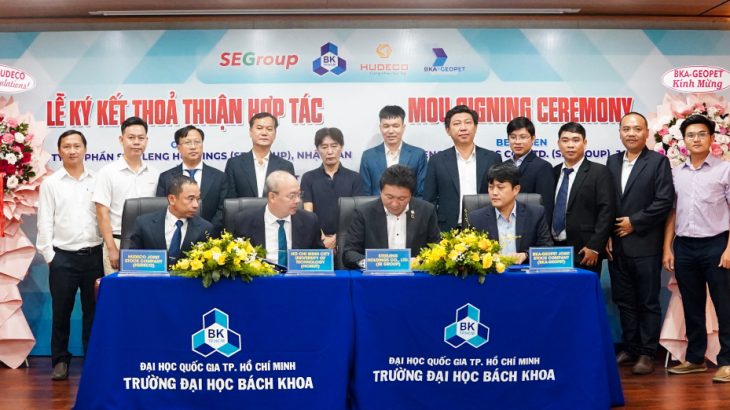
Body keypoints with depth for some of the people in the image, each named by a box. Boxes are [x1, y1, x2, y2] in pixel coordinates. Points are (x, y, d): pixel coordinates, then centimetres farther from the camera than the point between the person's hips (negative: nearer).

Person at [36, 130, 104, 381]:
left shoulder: (97, 181, 6)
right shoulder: (51, 183, 3)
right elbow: (45, 223, 1)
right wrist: (49, 256, -4)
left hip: (93, 255, 1)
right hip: (63, 257, -1)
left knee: (93, 311, 7)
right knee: (61, 312, 5)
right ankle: (60, 361, 18)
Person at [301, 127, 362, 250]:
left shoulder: (354, 178, 6)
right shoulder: (308, 178, 7)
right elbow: (308, 213, 0)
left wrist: (338, 238, -12)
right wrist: (323, 238, -14)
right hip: (317, 241, 0)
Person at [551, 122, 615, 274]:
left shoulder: (599, 172, -3)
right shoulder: (554, 172, 12)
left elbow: (606, 211, -9)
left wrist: (594, 247, -15)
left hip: (584, 251, -4)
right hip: (554, 249, 5)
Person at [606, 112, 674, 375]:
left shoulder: (658, 161, -2)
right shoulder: (612, 161, 12)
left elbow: (664, 201, -10)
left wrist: (634, 222, -11)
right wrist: (607, 236, 1)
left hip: (645, 245, -4)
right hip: (617, 245, 5)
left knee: (648, 302, 4)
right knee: (624, 301, 11)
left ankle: (647, 354, 11)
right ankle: (630, 348, 22)